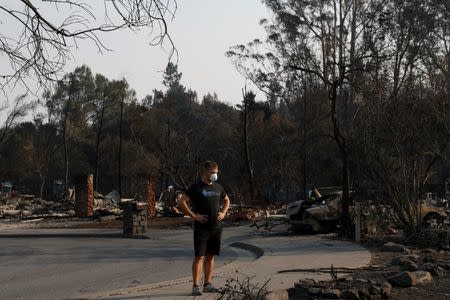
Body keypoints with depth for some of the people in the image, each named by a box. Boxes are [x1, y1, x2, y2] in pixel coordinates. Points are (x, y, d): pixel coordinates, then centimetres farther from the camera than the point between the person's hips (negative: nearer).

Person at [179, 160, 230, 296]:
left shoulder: (218, 187, 12)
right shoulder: (196, 187, -7)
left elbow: (227, 200, 28)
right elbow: (182, 202, -10)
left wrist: (223, 213, 11)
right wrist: (193, 216, -13)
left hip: (216, 227, 6)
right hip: (201, 227, -6)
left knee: (210, 255, 10)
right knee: (199, 256, -8)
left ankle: (207, 284, 17)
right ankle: (196, 286, -6)